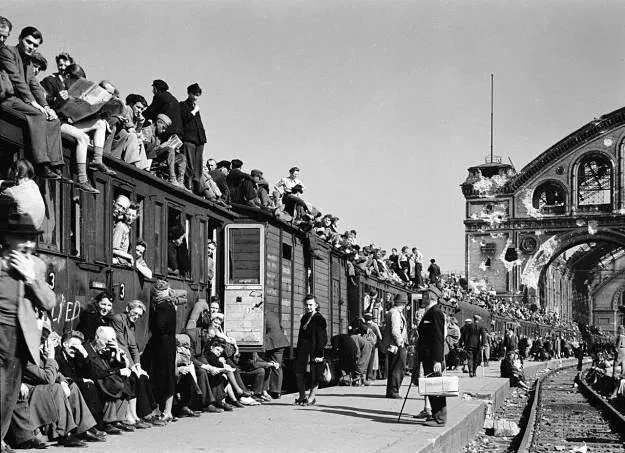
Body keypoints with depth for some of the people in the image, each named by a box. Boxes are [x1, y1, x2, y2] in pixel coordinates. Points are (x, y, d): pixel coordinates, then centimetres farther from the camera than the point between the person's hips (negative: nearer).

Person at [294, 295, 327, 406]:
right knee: (298, 371, 6)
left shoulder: (319, 319, -9)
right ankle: (302, 396, 16)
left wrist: (319, 354, -17)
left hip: (314, 351, -7)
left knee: (314, 375, 0)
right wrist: (298, 352, 15)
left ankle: (312, 396, 9)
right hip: (303, 349, 7)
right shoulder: (304, 318, 14)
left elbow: (323, 338, -12)